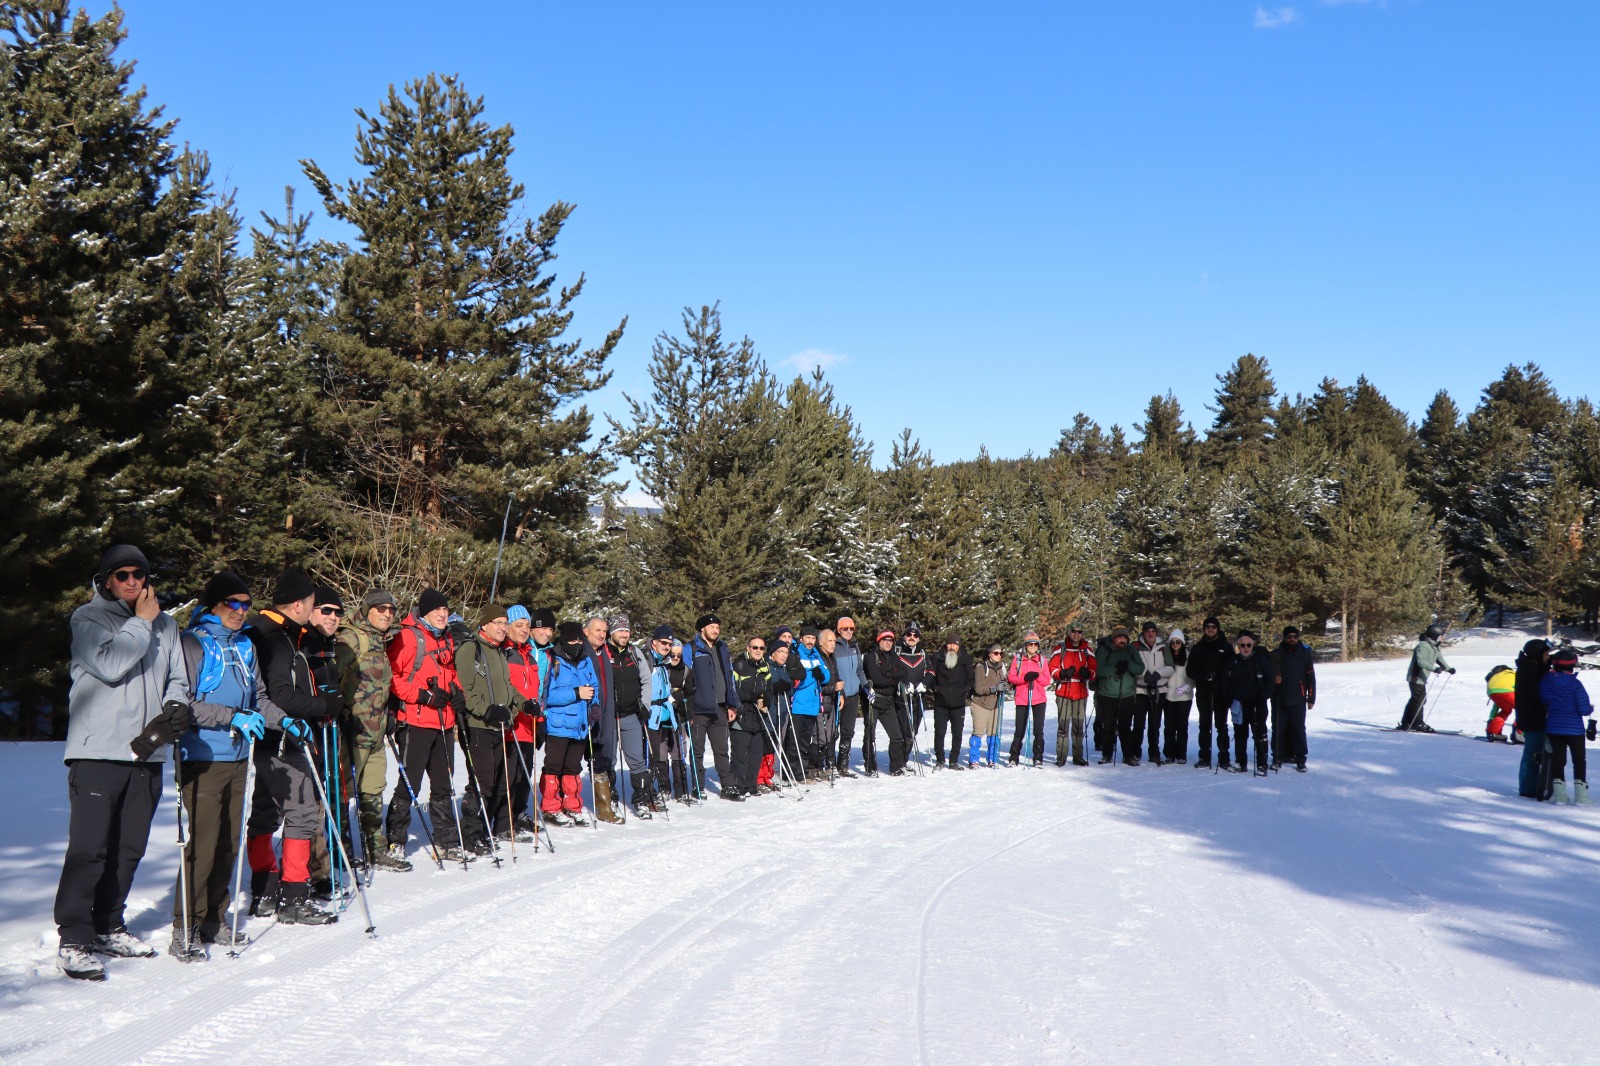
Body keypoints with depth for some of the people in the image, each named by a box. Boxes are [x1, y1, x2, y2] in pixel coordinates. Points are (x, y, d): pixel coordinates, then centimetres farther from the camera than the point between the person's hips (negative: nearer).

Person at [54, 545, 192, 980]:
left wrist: (176, 709, -5)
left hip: (147, 752, 5)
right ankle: (73, 940, -3)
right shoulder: (88, 618, 1)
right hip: (98, 751, -5)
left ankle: (107, 926, 24)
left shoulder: (164, 625, 15)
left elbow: (178, 680, 16)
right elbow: (110, 665, -16)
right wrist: (142, 623, -6)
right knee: (89, 848, -8)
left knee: (129, 848, 11)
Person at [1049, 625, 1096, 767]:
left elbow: (1094, 670, 9)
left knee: (1078, 726, 5)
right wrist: (1063, 673, -18)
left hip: (1081, 693, 2)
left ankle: (1078, 757, 11)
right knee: (1063, 725, -4)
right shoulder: (1060, 649, 5)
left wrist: (1088, 673, -14)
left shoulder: (1087, 651, 12)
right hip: (1063, 693, -2)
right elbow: (1052, 669, 2)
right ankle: (1061, 757, -2)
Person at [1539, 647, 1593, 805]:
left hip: (1552, 728, 3)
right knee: (1579, 760, 10)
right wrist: (1590, 708, 6)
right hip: (1574, 729, -3)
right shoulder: (1574, 684, -17)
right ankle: (1581, 795, 8)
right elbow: (1584, 709, -15)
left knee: (1558, 759, 11)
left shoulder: (1544, 681, -5)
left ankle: (1559, 793, 7)